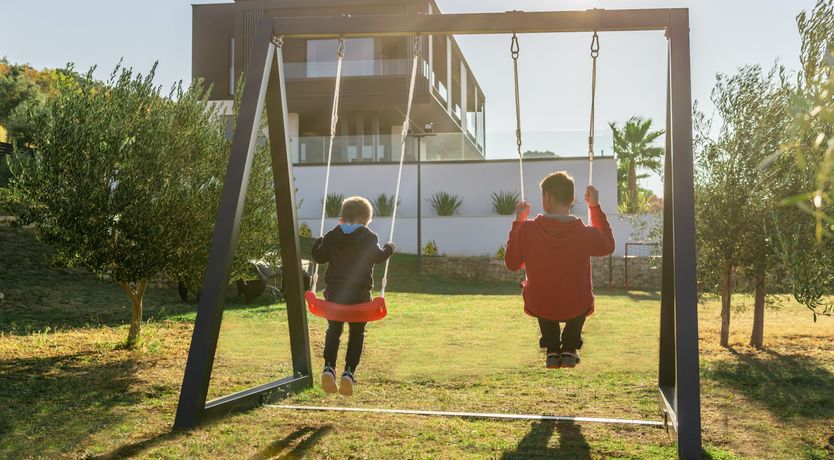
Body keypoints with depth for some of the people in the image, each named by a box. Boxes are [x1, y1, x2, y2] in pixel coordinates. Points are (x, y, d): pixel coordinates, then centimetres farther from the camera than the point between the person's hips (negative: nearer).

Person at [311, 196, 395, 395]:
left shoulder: (332, 236, 5)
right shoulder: (369, 238, -1)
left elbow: (319, 256, 3)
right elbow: (378, 256, -9)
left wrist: (318, 242, 23)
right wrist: (389, 248, 11)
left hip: (334, 292, 2)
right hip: (360, 293, -2)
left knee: (333, 330, 13)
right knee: (356, 333, 8)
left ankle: (329, 367, -5)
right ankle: (349, 371, -3)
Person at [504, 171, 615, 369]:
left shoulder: (527, 229, -20)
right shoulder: (586, 233, -18)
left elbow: (512, 263, -1)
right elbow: (608, 245, 7)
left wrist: (518, 221, 4)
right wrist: (595, 207, 8)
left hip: (539, 307, 0)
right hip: (576, 308, 0)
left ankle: (552, 350, 32)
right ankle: (569, 350, 31)